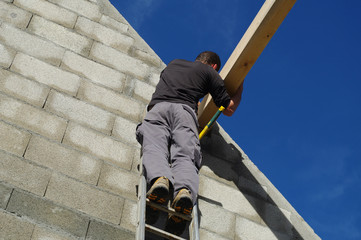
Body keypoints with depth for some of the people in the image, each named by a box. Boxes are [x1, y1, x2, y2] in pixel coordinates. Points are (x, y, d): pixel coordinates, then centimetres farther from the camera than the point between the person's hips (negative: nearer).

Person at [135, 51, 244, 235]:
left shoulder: (173, 63, 39)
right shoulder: (210, 72, 27)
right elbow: (229, 109, 28)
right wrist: (240, 87, 47)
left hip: (157, 107, 2)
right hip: (185, 111, -2)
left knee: (154, 149, -21)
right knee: (185, 157, -19)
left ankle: (159, 179, -53)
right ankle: (184, 191, -50)